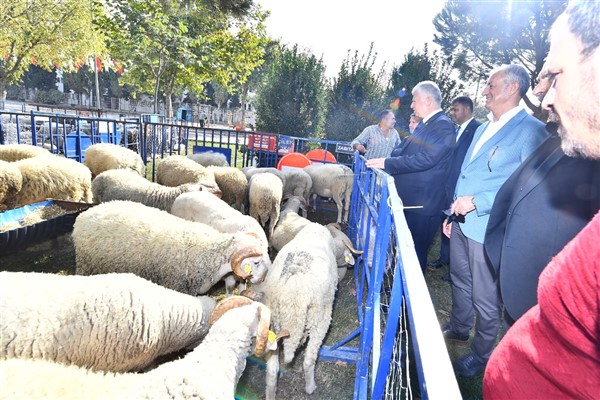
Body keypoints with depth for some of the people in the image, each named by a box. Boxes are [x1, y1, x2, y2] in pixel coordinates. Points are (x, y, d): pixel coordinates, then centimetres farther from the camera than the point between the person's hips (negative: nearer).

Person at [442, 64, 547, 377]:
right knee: (460, 282, 23)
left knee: (485, 299, 7)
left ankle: (481, 356, 27)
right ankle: (458, 329, 44)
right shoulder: (483, 128, 14)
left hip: (489, 228, -8)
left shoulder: (531, 130, -13)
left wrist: (477, 202, -22)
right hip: (462, 223, 8)